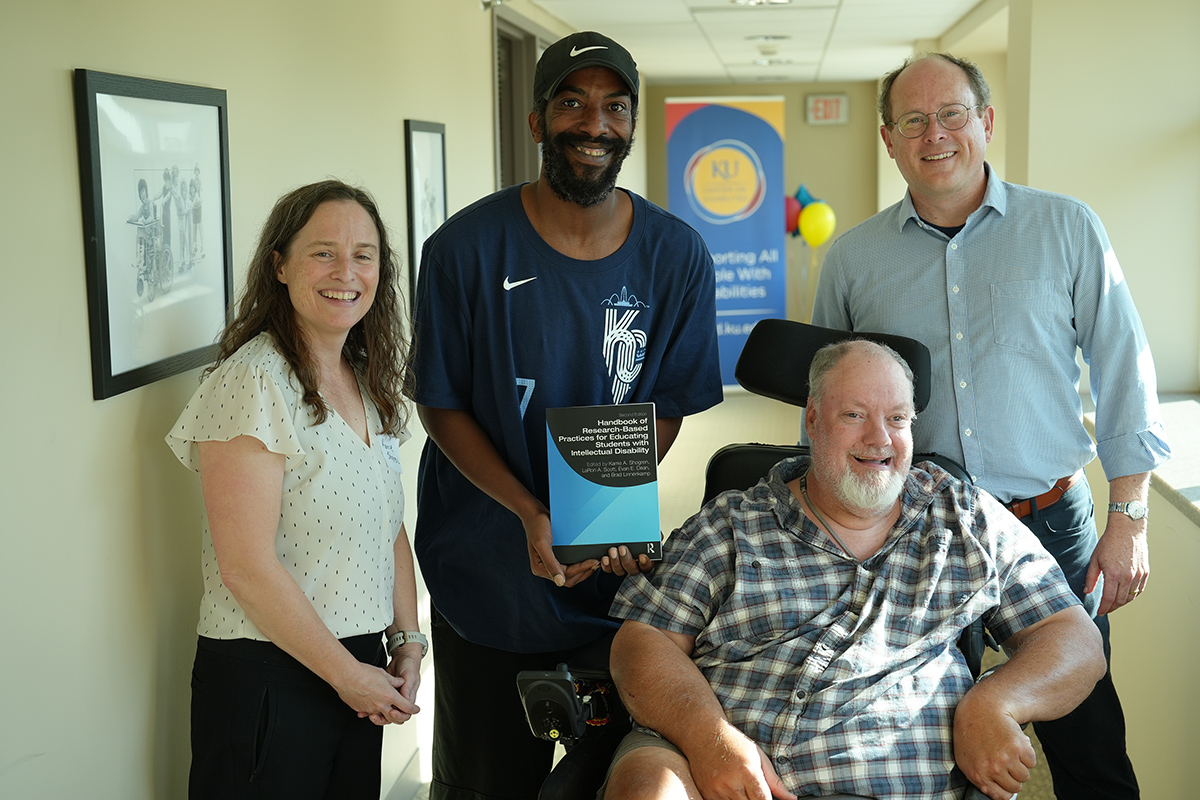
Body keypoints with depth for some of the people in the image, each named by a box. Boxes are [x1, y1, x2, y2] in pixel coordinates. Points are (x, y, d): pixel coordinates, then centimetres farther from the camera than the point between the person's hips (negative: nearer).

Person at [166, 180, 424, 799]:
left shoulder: (369, 381, 8)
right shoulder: (253, 383, -16)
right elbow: (247, 569, -20)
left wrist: (407, 643, 4)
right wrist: (348, 674, -13)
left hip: (361, 662, 7)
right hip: (267, 673, -7)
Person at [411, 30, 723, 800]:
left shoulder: (677, 256, -6)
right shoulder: (466, 247, -12)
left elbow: (668, 407, 0)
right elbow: (442, 405, -7)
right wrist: (532, 515, -19)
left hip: (618, 569, 2)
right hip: (486, 564, -1)